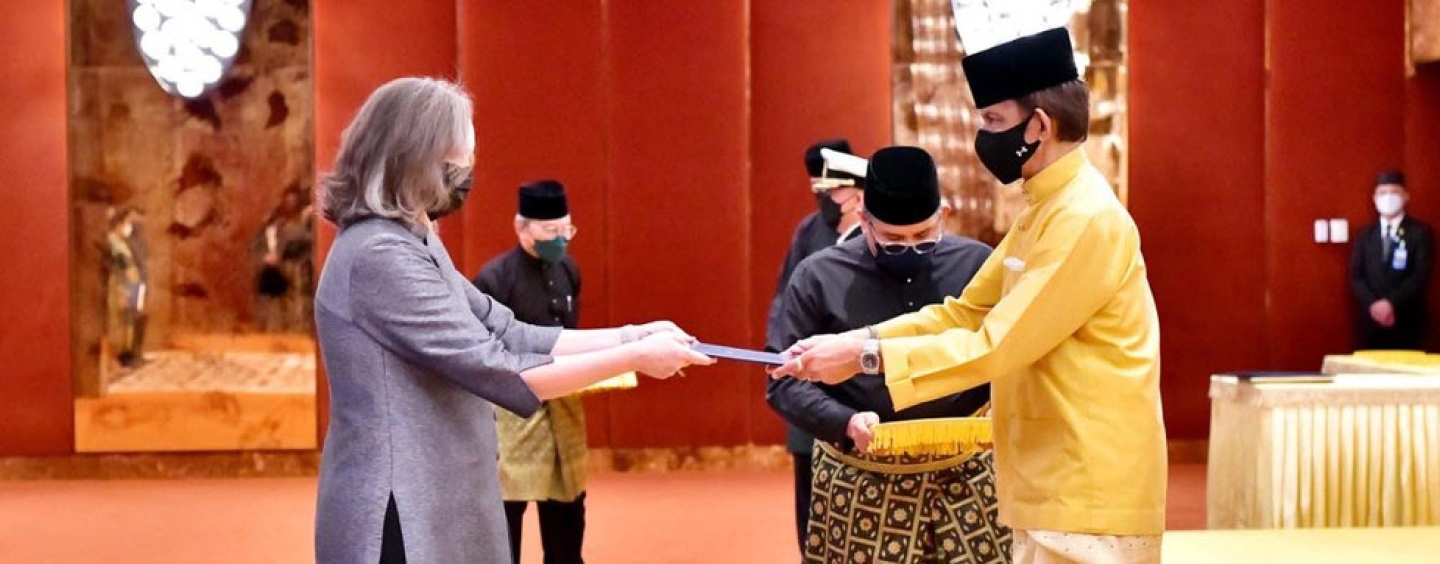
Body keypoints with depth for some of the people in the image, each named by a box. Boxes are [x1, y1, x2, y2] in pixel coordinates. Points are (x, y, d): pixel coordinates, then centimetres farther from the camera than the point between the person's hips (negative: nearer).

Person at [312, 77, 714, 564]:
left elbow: (507, 334, 9)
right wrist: (634, 357, -16)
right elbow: (498, 371, -22)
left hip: (434, 508, 10)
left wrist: (630, 335, 1)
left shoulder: (410, 246, 14)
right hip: (402, 519, -10)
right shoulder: (381, 256, -19)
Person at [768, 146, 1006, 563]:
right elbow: (785, 379, -2)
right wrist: (844, 423, -18)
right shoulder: (819, 276, -2)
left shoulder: (978, 264, 1)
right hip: (860, 483, -1)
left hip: (965, 477, 1)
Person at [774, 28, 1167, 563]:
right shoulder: (1040, 210, 13)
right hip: (1053, 485, 9)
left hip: (1089, 495, -9)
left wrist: (868, 356, -18)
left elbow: (998, 345, -21)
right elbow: (966, 313, 13)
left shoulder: (1088, 219, -19)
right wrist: (853, 339, 2)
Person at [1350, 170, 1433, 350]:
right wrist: (1372, 305, -11)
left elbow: (1420, 276, -8)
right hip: (1370, 321, 3)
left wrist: (1392, 304, -17)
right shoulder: (1365, 235, 13)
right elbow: (1356, 276, 6)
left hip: (1407, 322, -3)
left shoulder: (1421, 232, 3)